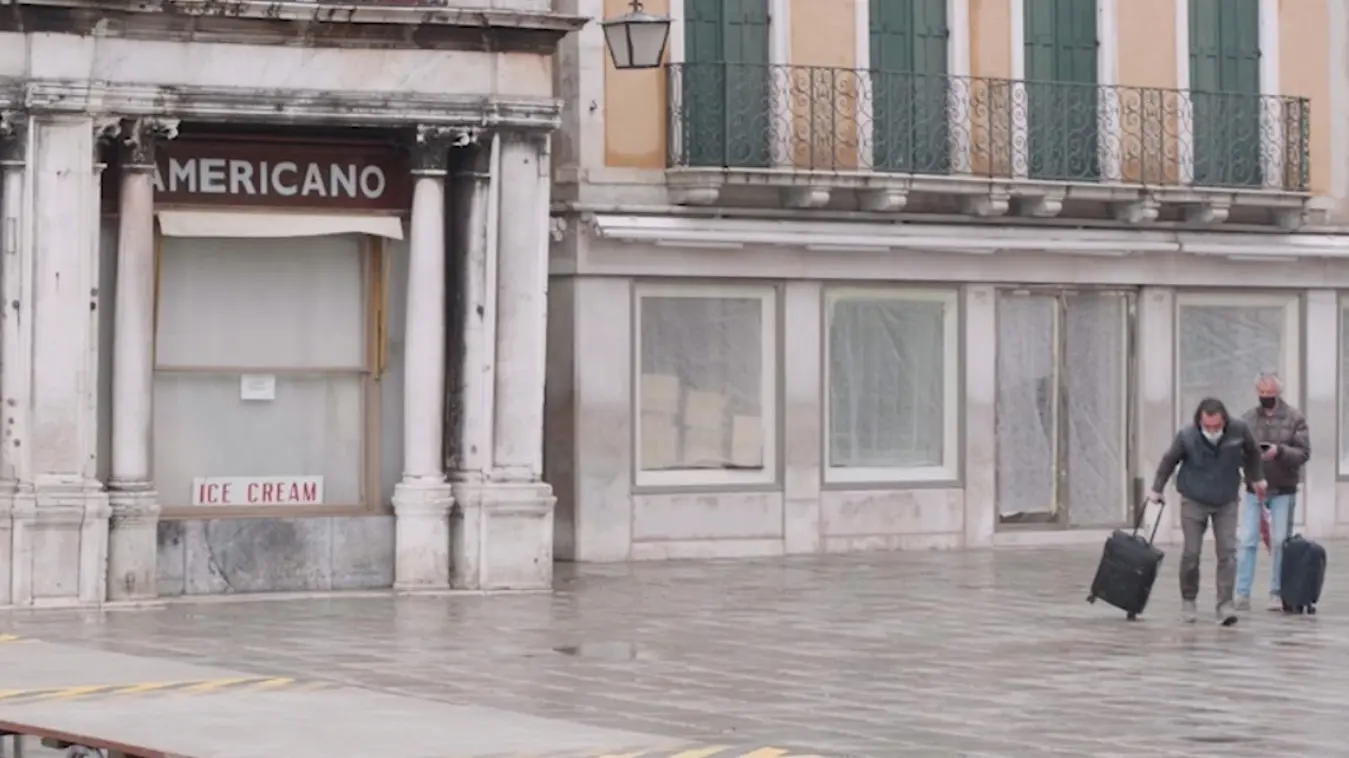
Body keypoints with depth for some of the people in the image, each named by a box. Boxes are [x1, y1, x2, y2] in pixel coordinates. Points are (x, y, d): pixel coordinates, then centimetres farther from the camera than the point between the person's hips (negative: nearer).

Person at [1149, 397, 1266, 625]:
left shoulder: (1239, 430, -17)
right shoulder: (1186, 437, -21)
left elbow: (1252, 452, 5)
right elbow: (1168, 461, -3)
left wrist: (1257, 478, 15)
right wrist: (1157, 490, 3)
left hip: (1226, 503, 1)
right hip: (1194, 502, -1)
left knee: (1227, 552, -7)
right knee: (1191, 553, -1)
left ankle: (1226, 605, -7)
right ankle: (1188, 600, 18)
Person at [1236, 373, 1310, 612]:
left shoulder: (1295, 418, -2)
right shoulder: (1248, 419, 4)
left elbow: (1304, 453, -7)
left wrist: (1279, 451, -23)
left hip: (1283, 490, -1)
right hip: (1254, 487, 1)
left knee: (1280, 541, 3)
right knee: (1248, 540, -2)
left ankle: (1276, 593, 12)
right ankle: (1243, 593, 0)